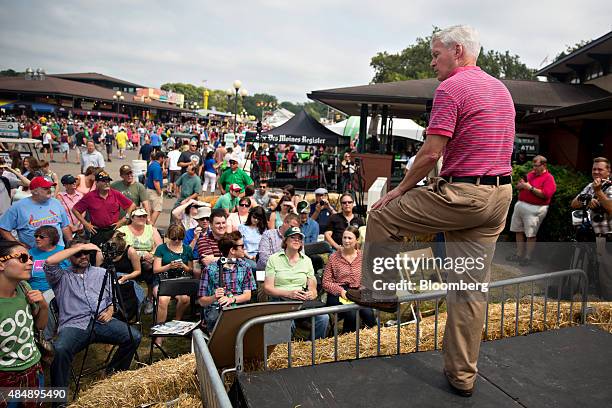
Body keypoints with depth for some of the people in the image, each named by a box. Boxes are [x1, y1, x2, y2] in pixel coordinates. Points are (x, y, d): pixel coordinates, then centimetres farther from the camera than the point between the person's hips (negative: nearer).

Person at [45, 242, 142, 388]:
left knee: (134, 337, -20)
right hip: (74, 325, -3)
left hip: (102, 322, 3)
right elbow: (49, 262, -10)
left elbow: (113, 297, 23)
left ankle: (114, 372, 7)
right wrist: (80, 247, -7)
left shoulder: (102, 273, 22)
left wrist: (110, 311, 1)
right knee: (59, 350, -35)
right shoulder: (62, 277, 11)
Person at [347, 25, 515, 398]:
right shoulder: (502, 89, 19)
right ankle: (463, 376, 22)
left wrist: (400, 190, -4)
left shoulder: (450, 88, -10)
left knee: (383, 215, 9)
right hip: (500, 195, 9)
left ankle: (379, 291, 22)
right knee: (472, 288, 12)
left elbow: (431, 153, -16)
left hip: (463, 196, -9)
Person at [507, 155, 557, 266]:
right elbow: (518, 186, 22)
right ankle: (519, 254, 19)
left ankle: (527, 257, 3)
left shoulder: (548, 178, -5)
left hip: (534, 209, -7)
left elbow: (545, 195, -18)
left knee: (531, 234, -5)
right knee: (518, 231, 9)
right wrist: (520, 185, -1)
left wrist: (530, 187, -17)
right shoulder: (530, 174, 16)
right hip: (520, 205, 7)